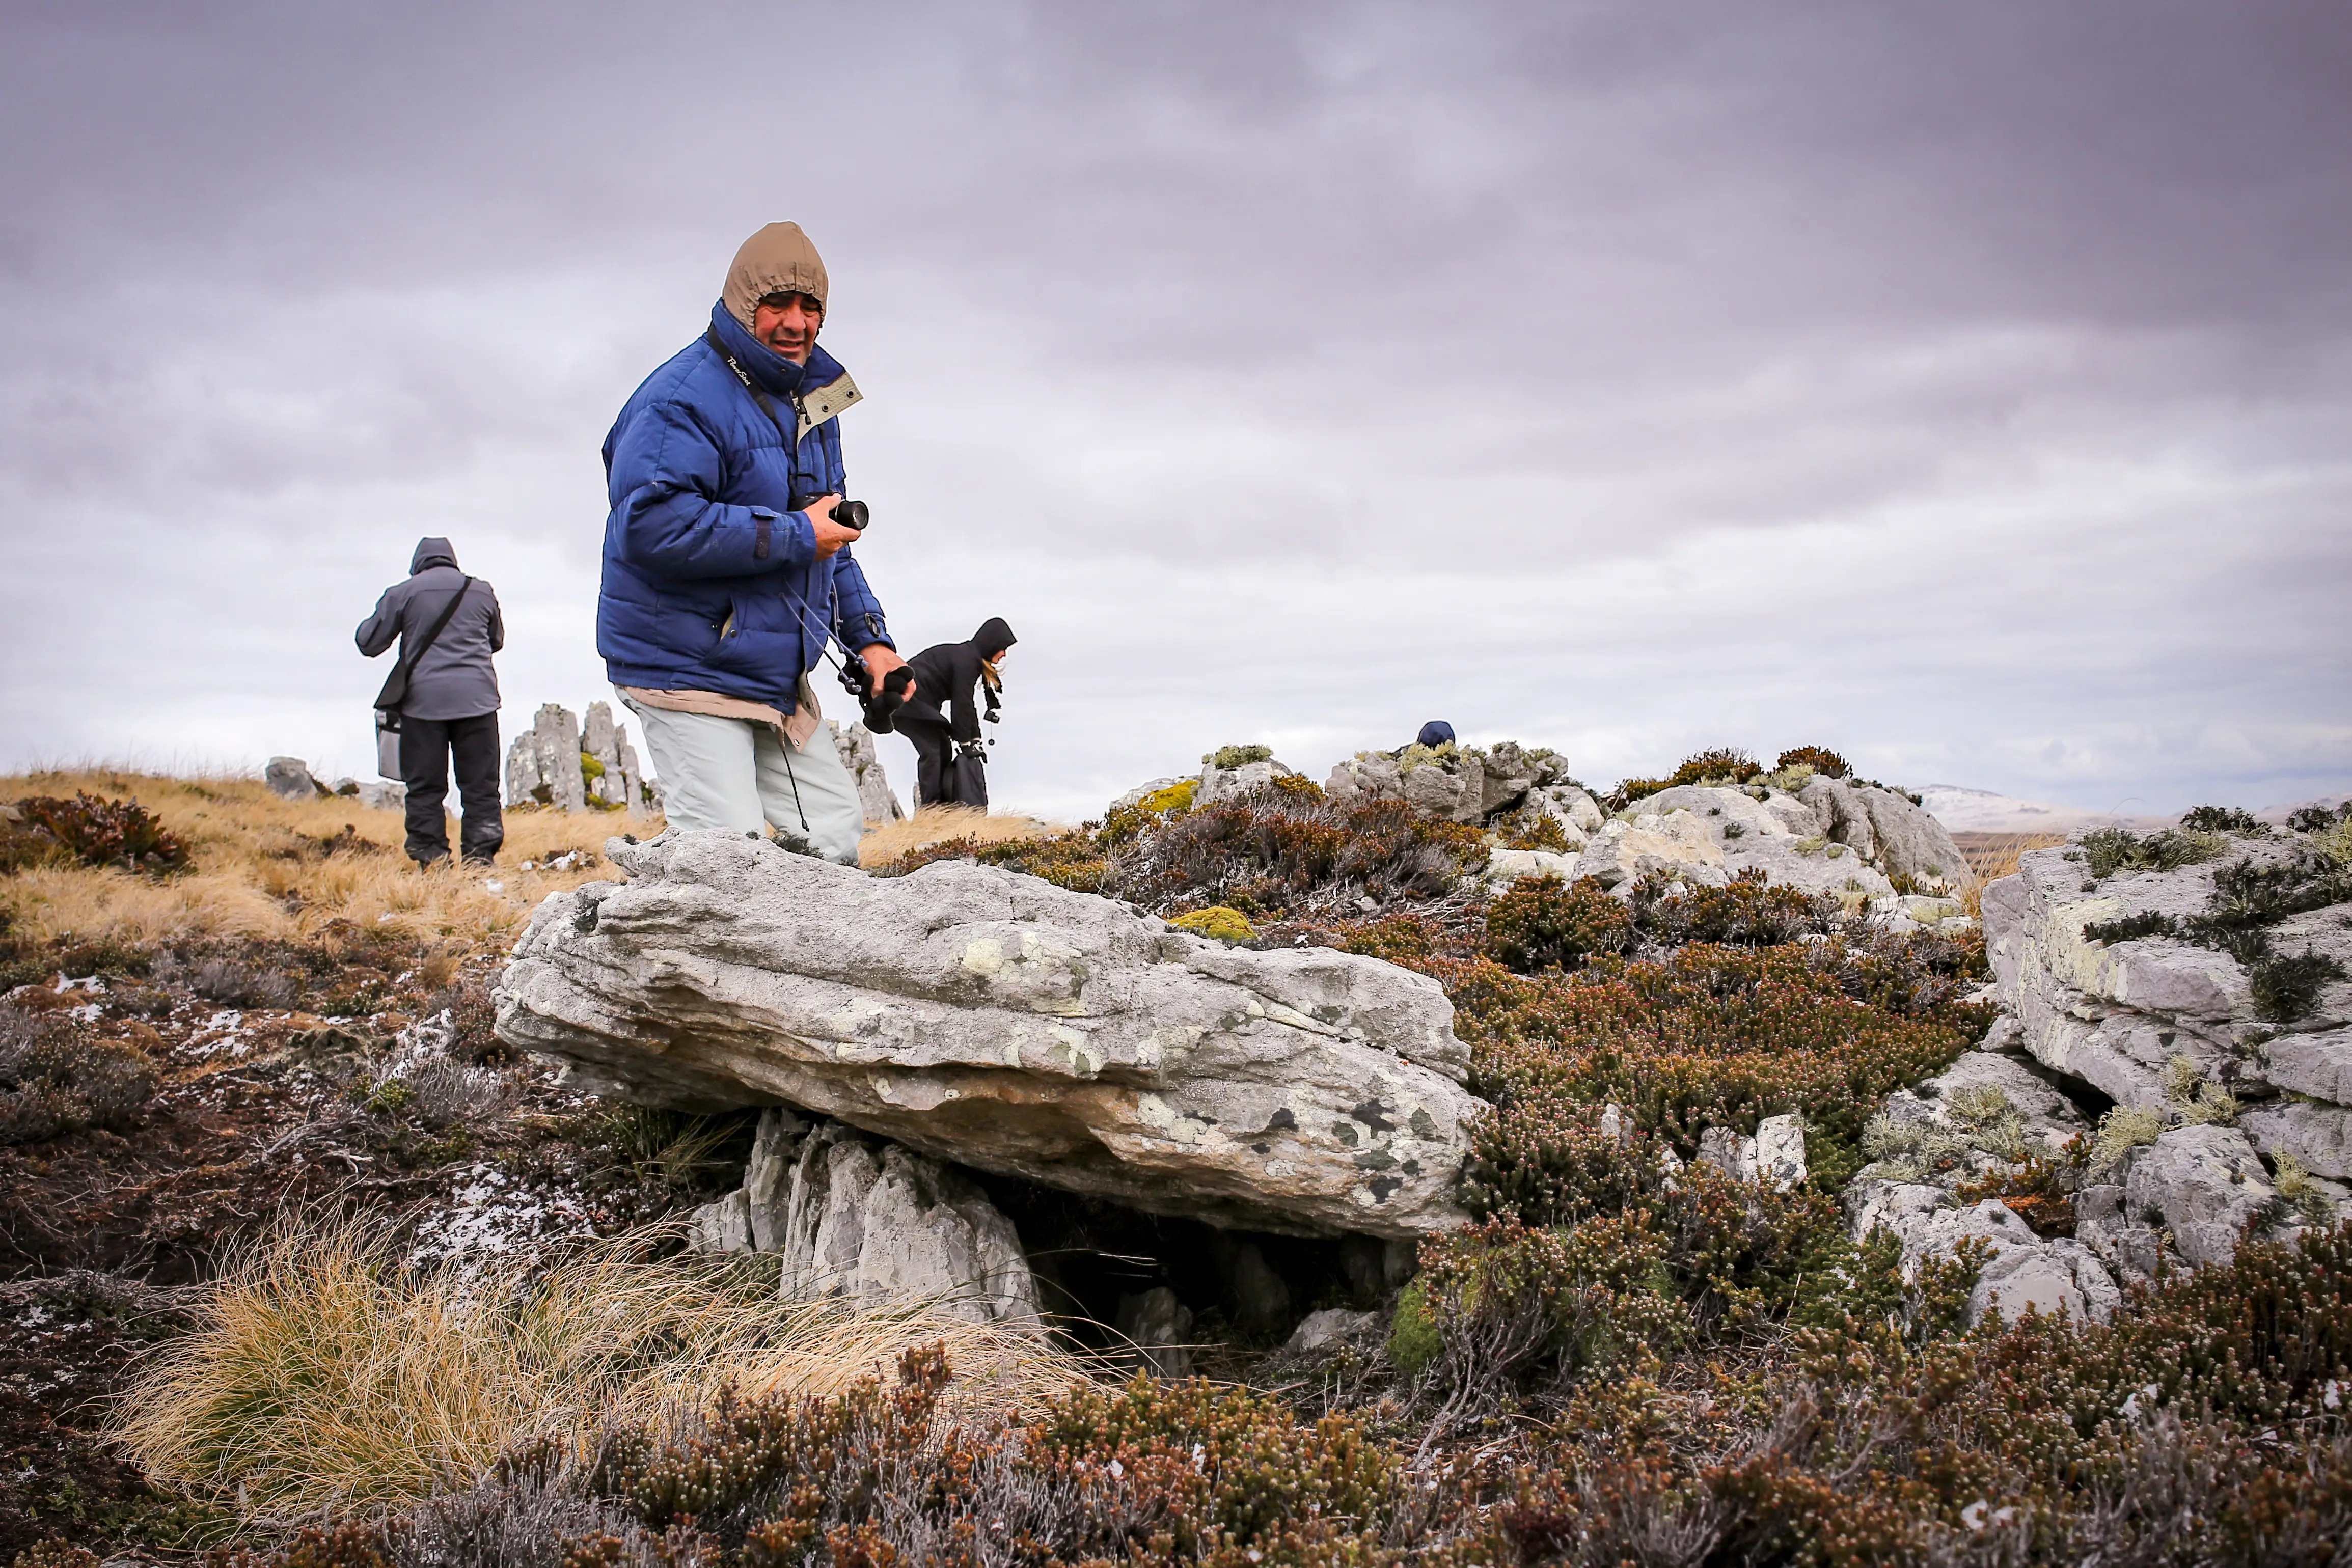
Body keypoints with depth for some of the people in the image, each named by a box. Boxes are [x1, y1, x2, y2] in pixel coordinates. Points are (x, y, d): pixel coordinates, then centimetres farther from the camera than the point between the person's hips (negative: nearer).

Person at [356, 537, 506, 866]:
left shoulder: (402, 593, 3)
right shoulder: (482, 592, 11)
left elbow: (369, 643, 9)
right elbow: (497, 640, 26)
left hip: (424, 700, -1)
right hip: (476, 699, 1)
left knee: (425, 786, 3)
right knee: (480, 785, 4)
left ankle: (430, 857, -1)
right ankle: (480, 854, -1)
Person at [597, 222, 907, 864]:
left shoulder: (811, 400, 16)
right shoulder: (682, 400, -15)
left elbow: (830, 541, 25)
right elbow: (652, 524, -30)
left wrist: (869, 638, 13)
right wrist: (795, 536, -23)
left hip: (779, 679, 9)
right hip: (688, 670, -9)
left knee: (835, 841, 9)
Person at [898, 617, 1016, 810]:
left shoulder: (970, 658, 15)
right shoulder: (967, 659, -16)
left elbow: (967, 705, 17)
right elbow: (961, 704, -18)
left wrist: (975, 741, 14)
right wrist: (965, 743, -14)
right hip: (908, 700, -11)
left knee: (943, 748, 10)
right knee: (933, 752, -14)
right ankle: (929, 808, -17)